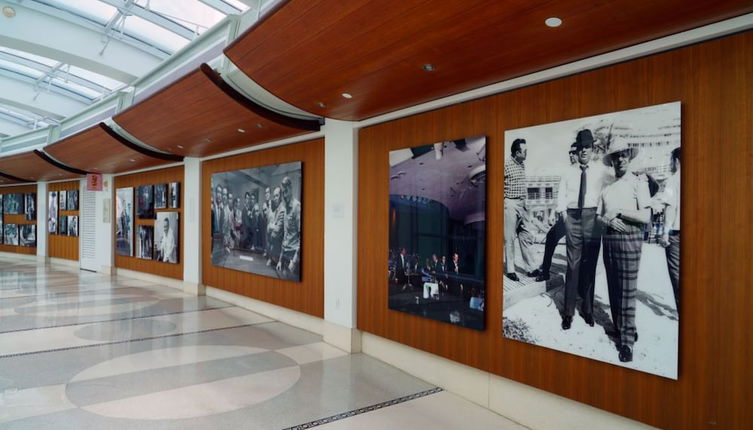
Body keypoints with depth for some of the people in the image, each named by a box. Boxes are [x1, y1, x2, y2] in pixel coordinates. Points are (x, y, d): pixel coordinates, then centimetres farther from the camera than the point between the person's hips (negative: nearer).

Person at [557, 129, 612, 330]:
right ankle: (568, 311, 7)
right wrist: (564, 214, -5)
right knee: (573, 263, 2)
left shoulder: (601, 170, 3)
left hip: (593, 217, -1)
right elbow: (561, 196, 8)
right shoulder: (569, 172, 10)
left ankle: (587, 308, 19)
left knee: (590, 264, 6)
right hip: (572, 216, 1)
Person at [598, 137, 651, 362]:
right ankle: (619, 329, 21)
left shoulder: (638, 182, 0)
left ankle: (627, 340, 1)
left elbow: (646, 217, -9)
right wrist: (610, 220, -6)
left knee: (627, 291, -5)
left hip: (629, 237, -5)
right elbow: (599, 215, 14)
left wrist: (619, 212, -10)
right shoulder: (607, 187, 15)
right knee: (613, 288, 9)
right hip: (609, 237, 5)